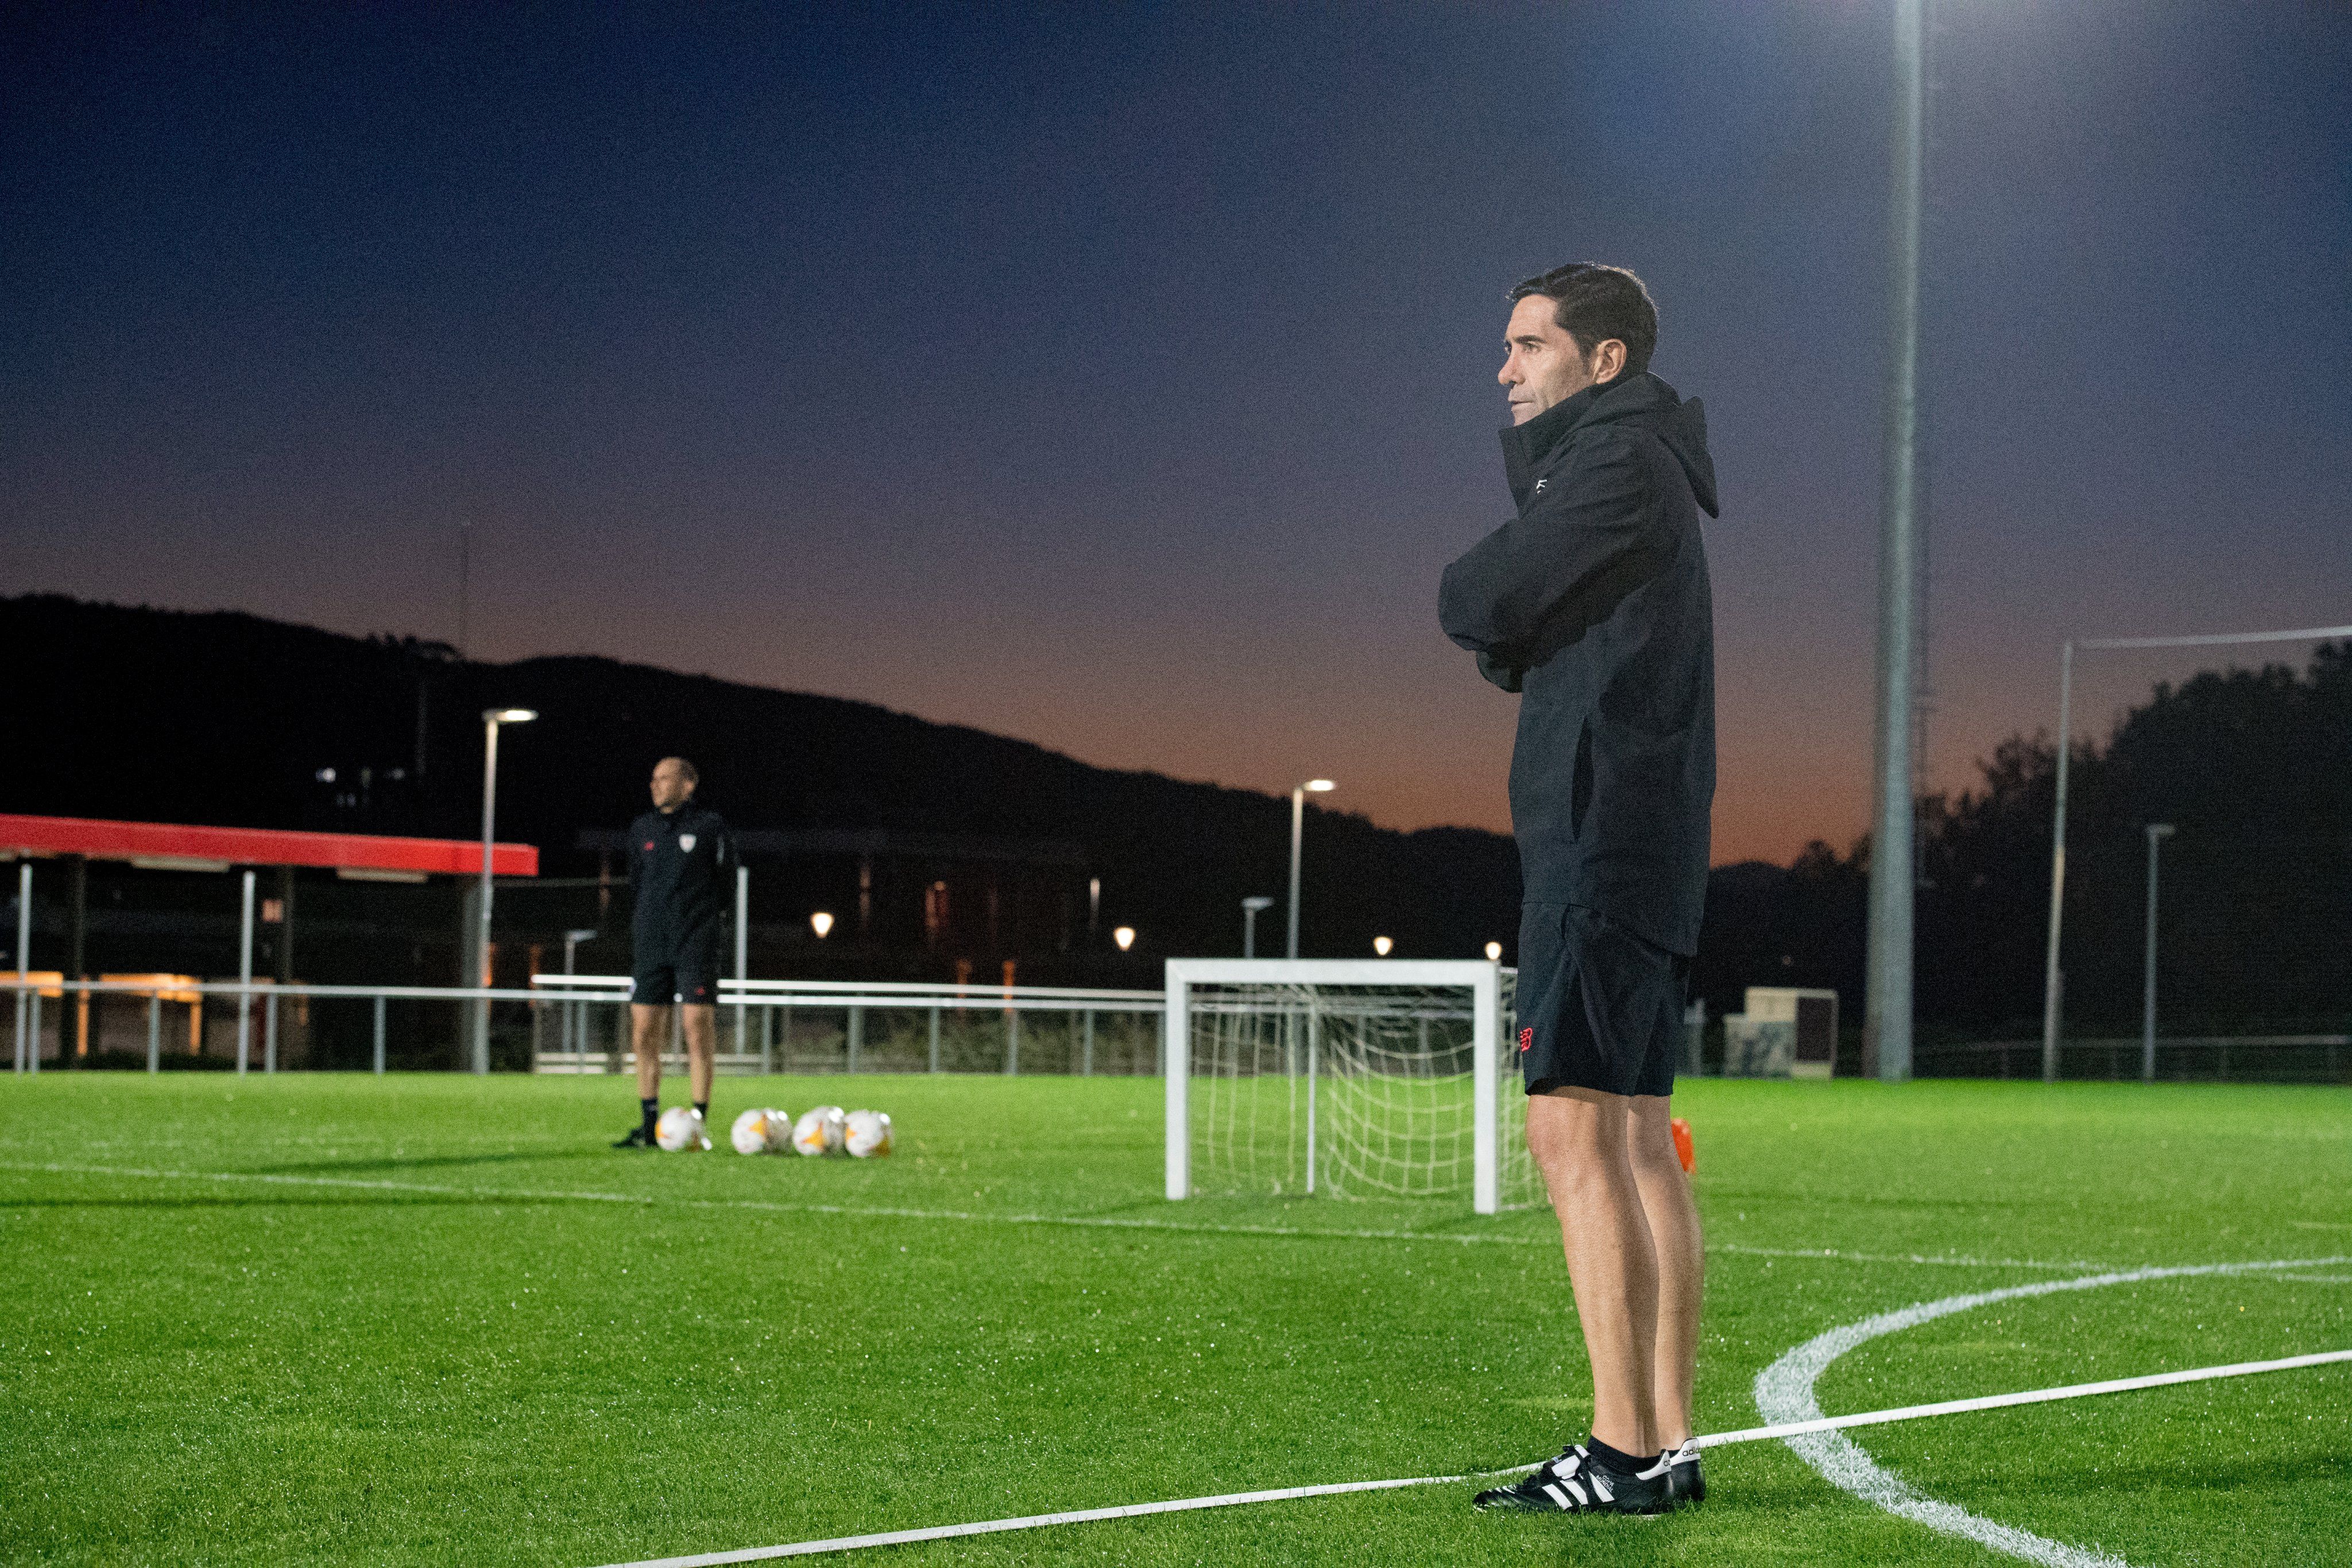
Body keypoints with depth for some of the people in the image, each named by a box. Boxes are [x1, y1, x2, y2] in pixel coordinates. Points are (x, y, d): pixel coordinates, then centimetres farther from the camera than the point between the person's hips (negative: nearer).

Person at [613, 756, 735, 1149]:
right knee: (644, 1033, 2)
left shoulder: (709, 826, 0)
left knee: (698, 1031, -8)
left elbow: (726, 884, 4)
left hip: (696, 943, -5)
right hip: (650, 945, 5)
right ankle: (650, 1124, 9)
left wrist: (695, 912, 4)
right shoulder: (642, 829, 13)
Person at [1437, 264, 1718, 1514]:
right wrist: (1503, 634, 2)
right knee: (1639, 1142, 8)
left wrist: (1468, 599, 7)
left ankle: (1621, 1449, -15)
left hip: (1607, 838, -10)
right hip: (1642, 847, 10)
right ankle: (1666, 1443, 9)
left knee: (1572, 1133, -13)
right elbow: (1512, 641, 22)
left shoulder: (1619, 459, -9)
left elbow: (1479, 605, -13)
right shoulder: (1645, 471, 22)